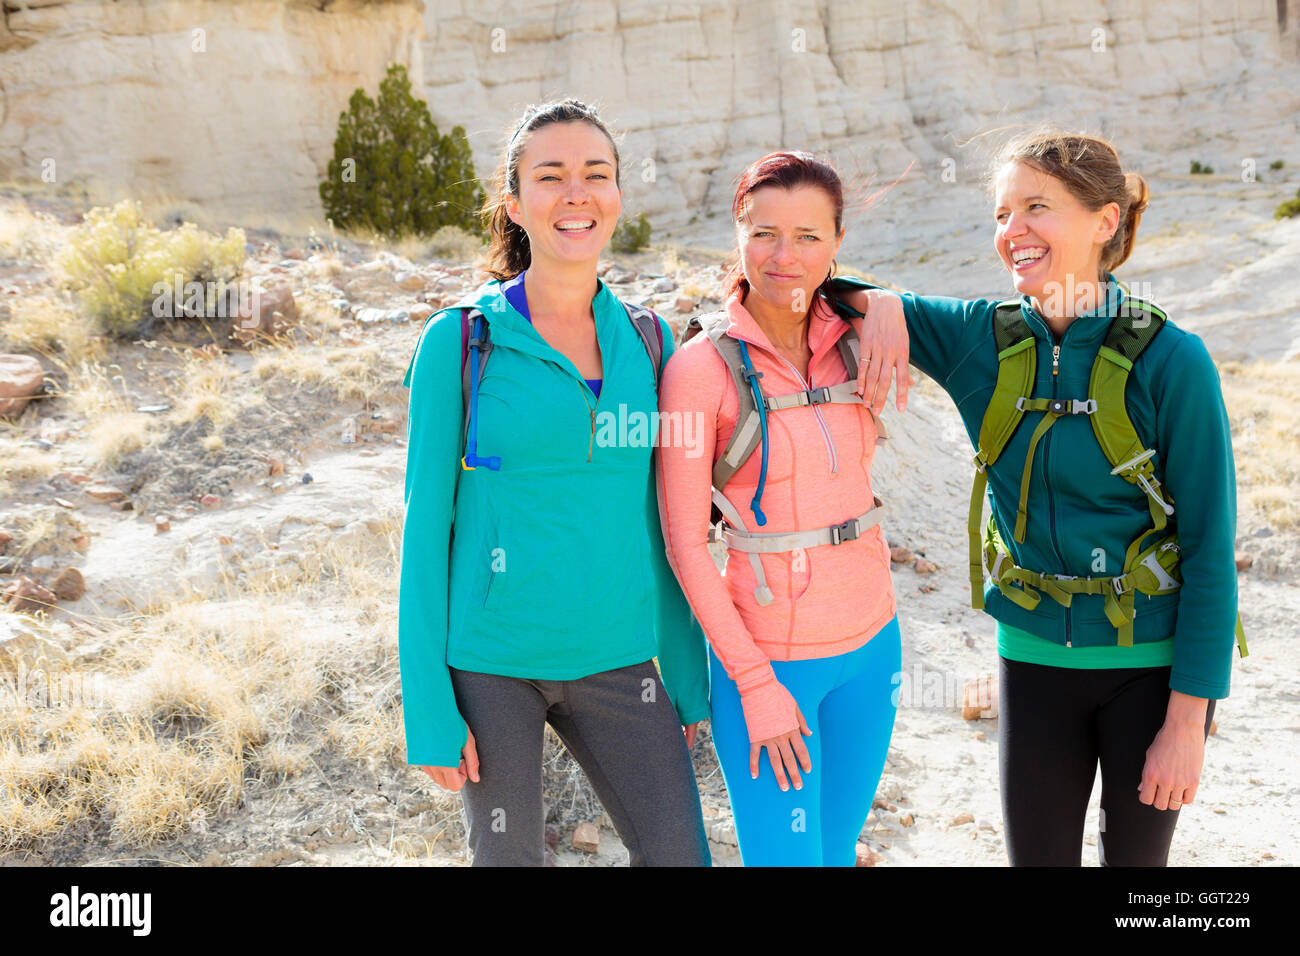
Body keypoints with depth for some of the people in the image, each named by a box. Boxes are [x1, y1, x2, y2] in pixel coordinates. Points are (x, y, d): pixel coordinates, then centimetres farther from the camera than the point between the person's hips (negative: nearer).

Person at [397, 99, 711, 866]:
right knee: (508, 856, 10)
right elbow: (428, 524, -6)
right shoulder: (461, 341, -7)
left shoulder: (648, 342, 4)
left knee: (680, 854, 3)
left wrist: (687, 671, 8)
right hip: (491, 658, -3)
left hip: (614, 656, 3)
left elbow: (659, 517, 9)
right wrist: (428, 709, -9)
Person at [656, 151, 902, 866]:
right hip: (764, 653, -5)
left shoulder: (853, 344, 0)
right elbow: (684, 543, -12)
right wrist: (755, 685, -13)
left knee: (838, 849, 18)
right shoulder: (702, 367, -14)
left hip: (870, 642, 5)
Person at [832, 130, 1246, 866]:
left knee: (1137, 855, 14)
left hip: (1154, 660, -3)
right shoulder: (981, 339, -5)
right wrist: (876, 302, -17)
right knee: (1037, 854, 12)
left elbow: (1210, 551, -12)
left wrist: (1188, 722, -12)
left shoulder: (1169, 361, -15)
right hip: (1037, 657, 3)